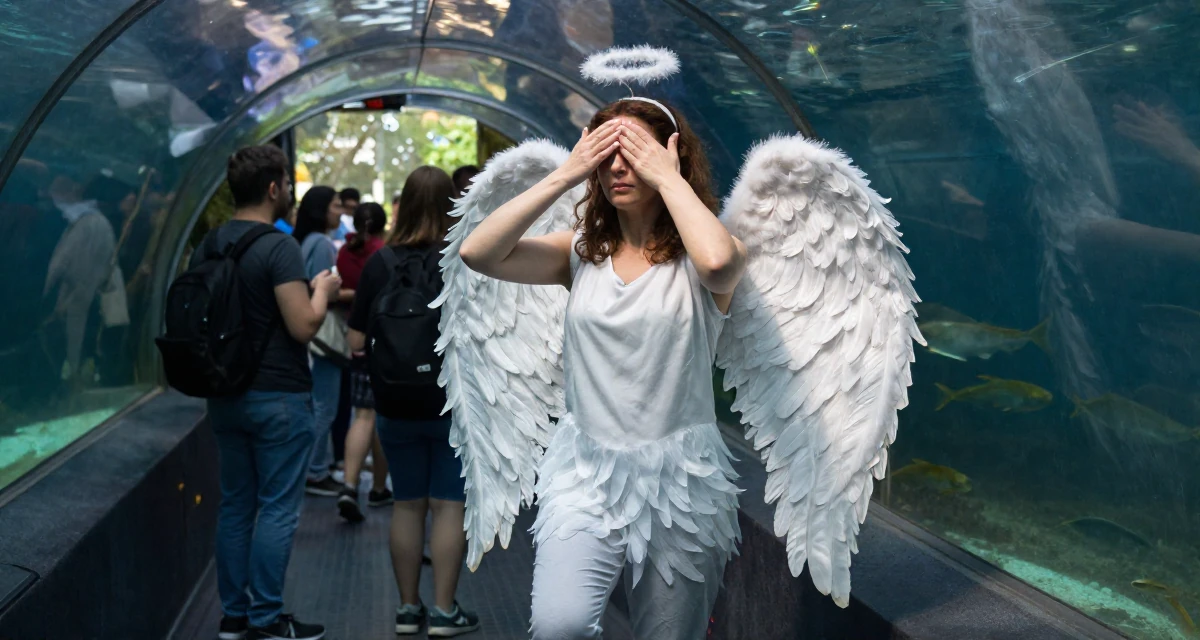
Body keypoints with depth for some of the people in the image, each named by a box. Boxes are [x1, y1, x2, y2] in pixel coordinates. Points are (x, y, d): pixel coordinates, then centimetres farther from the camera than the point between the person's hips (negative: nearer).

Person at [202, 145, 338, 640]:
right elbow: (304, 326, -20)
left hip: (225, 393, 7)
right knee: (277, 508, 0)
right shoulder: (278, 248, -16)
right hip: (277, 396, -7)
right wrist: (323, 290, -3)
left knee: (235, 505, 13)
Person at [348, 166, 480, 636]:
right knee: (450, 506, 4)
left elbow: (356, 342, -1)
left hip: (396, 407, 3)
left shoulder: (379, 263, -3)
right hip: (454, 404, -3)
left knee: (407, 506, 12)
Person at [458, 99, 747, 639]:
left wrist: (669, 178, -14)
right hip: (585, 472, 2)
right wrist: (564, 176, -6)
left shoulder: (694, 258, -3)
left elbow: (719, 260, -29)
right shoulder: (582, 252, 7)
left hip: (678, 480, -1)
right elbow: (478, 253, -6)